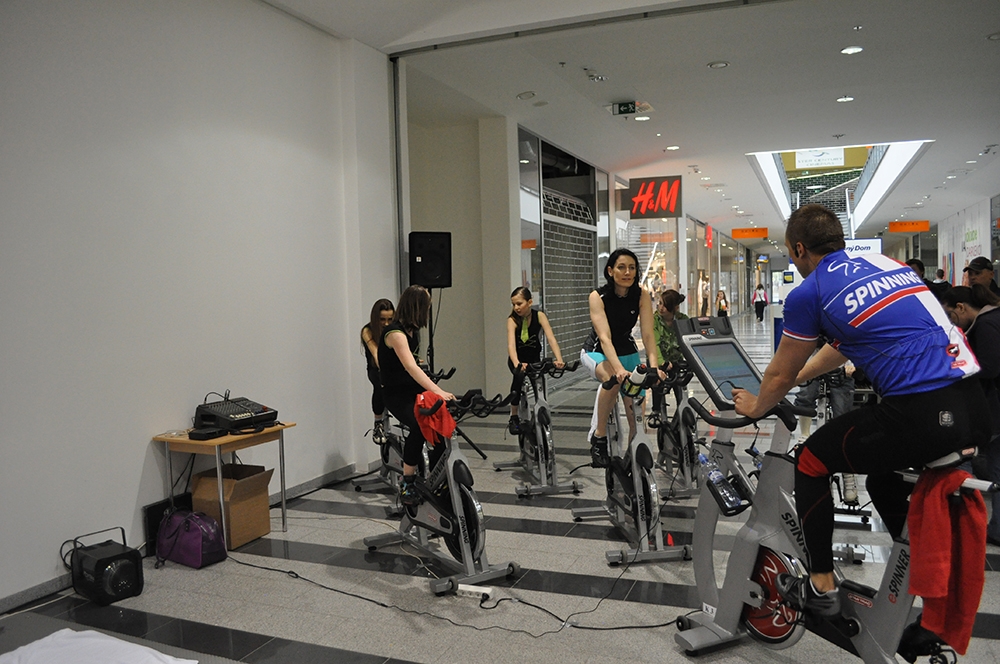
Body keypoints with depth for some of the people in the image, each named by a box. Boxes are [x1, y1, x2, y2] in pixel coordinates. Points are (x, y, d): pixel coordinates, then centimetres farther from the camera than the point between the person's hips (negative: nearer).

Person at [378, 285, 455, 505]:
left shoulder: (412, 330, 6)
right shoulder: (395, 333, -21)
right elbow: (411, 368, -36)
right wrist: (438, 391, -46)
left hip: (414, 389, 8)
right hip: (396, 393, -8)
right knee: (419, 426, -33)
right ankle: (407, 484, -21)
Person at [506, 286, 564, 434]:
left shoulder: (539, 316, -17)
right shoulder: (512, 320, -21)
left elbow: (550, 338, -27)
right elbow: (511, 344, -35)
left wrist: (559, 359, -43)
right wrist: (517, 364, -54)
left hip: (534, 358, 2)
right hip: (518, 359, -2)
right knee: (519, 377, -32)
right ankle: (513, 418, -22)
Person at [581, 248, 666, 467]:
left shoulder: (642, 296, -14)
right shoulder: (598, 296, -23)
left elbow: (648, 334, -21)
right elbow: (604, 338, -34)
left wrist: (654, 366, -38)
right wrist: (619, 368, -49)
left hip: (628, 352, 4)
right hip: (596, 353, -4)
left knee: (636, 413, -12)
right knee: (612, 377, -37)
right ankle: (598, 437, -24)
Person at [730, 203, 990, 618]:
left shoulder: (808, 294, -3)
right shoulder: (885, 263, 20)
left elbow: (780, 376, 9)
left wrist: (756, 407, 29)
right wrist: (795, 378, 43)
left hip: (923, 416, -8)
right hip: (974, 408, 8)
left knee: (812, 462, 13)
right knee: (882, 474, 32)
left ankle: (820, 588, 19)